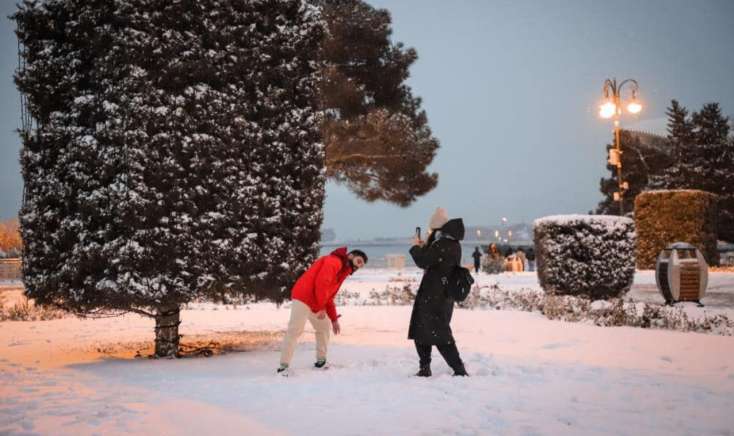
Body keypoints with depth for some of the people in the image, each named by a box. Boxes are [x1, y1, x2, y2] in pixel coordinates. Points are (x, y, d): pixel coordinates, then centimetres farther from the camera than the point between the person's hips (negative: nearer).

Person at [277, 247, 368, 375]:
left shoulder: (342, 272, 21)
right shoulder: (334, 261, -9)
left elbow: (329, 297, 24)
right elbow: (321, 282, -22)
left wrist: (334, 319, 20)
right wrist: (321, 308, -18)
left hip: (315, 303, 11)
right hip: (303, 297, -11)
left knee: (323, 327, 16)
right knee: (295, 330, -13)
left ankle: (321, 361, 24)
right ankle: (283, 366, -14)